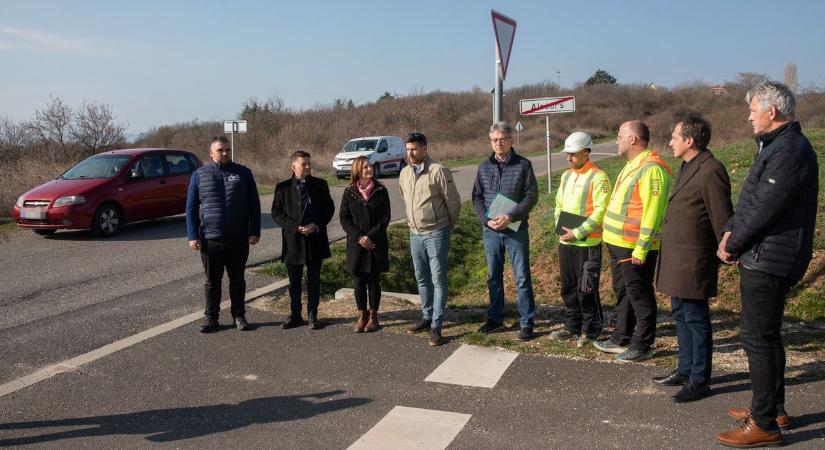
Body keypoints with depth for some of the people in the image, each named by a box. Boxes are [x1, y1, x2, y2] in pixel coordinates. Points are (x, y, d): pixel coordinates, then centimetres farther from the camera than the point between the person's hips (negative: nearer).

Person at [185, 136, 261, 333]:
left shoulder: (243, 173, 4)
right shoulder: (200, 175, 4)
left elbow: (254, 204, 5)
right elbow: (191, 207, 4)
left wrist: (254, 231, -2)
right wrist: (192, 236, -3)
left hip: (239, 239, 0)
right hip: (210, 240, 0)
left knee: (237, 279, 10)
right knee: (212, 281, 9)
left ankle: (238, 315, 22)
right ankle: (211, 317, 19)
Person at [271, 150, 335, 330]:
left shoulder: (320, 185, 3)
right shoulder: (283, 187, 1)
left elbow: (329, 209, 3)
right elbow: (276, 212, -2)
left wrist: (316, 225, -13)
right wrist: (295, 227, -15)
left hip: (316, 238, 0)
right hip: (293, 240, 0)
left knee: (314, 280, 7)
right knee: (294, 281, 10)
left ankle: (313, 315, 17)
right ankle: (295, 315, 23)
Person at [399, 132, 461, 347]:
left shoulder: (438, 171, -14)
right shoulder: (404, 173, 6)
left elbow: (454, 202, -8)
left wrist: (450, 225, 3)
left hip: (436, 234, -6)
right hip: (415, 234, 6)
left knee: (438, 279, -2)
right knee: (422, 279, 16)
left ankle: (436, 326, 2)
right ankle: (427, 316, 31)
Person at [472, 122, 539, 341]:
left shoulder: (523, 165, -3)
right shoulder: (484, 166, 7)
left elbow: (532, 195, -6)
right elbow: (477, 197, 8)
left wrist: (510, 216, -17)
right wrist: (486, 220, -8)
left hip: (516, 230, -3)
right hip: (490, 230, 4)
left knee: (522, 277, 1)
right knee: (493, 276, 13)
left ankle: (526, 322, 10)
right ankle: (495, 317, 25)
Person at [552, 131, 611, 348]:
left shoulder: (598, 178, -11)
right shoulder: (566, 176, 13)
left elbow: (600, 212, -17)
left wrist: (577, 233, -19)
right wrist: (561, 228, 4)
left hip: (587, 243, -7)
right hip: (565, 242, 7)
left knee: (586, 290, 0)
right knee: (568, 287, 14)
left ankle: (590, 330, 14)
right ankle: (572, 327, 27)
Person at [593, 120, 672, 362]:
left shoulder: (651, 169, -18)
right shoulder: (632, 165, 15)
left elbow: (652, 213, -23)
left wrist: (641, 249, -23)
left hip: (634, 247, -10)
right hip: (618, 243, 10)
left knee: (639, 296, 2)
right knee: (623, 293, 18)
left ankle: (642, 346, 14)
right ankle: (621, 339, 31)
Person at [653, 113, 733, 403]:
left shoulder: (711, 172, -18)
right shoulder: (688, 167, 14)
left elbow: (722, 219, -16)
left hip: (693, 261, -10)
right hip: (676, 259, 10)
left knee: (695, 320, 1)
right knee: (681, 315, 18)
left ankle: (700, 381, 14)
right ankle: (685, 370, 31)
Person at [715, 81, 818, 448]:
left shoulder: (790, 152, -20)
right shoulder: (776, 146, 15)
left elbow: (764, 210, -22)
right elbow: (751, 200, 16)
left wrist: (731, 246, -11)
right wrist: (731, 230, 1)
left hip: (769, 262, -11)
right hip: (765, 259, 11)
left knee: (758, 338, -4)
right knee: (765, 335, 19)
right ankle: (773, 409, 32)